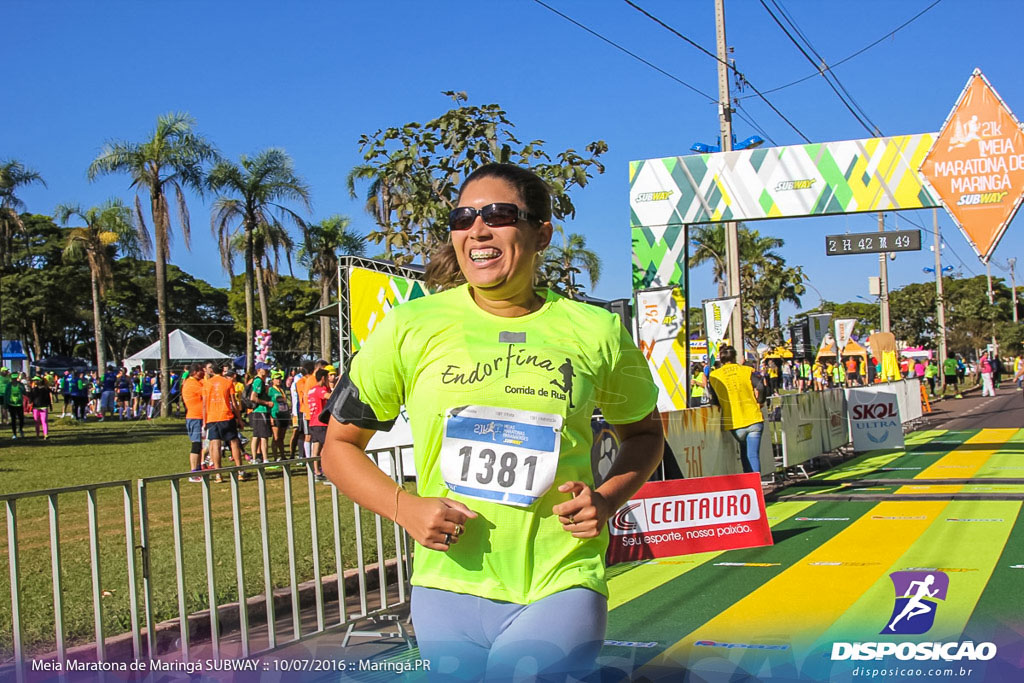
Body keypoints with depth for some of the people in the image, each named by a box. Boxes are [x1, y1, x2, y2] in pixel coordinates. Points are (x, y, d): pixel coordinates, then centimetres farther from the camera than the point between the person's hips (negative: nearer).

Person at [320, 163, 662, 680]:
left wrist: (608, 498, -1)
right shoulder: (412, 328, 0)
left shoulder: (595, 332, 2)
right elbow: (339, 447, 9)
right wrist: (403, 507, -9)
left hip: (562, 586, -2)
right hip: (450, 590, 2)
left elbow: (644, 431, 19)